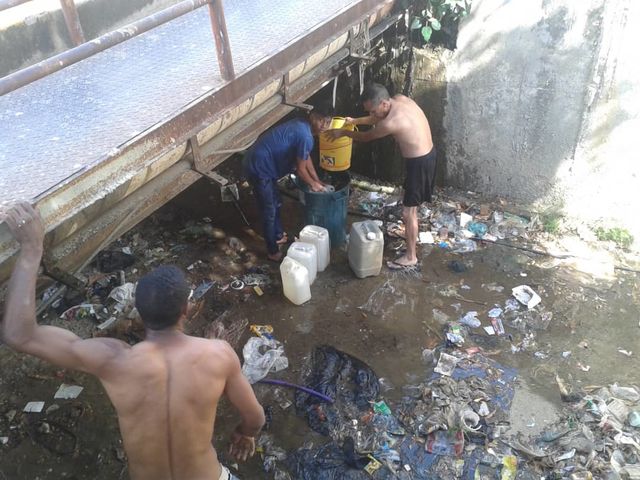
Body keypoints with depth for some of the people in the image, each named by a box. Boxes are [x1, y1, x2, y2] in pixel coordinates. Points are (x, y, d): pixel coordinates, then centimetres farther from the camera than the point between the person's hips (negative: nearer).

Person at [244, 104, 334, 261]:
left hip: (261, 163, 10)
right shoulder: (305, 135, -23)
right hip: (259, 168, -10)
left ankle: (278, 236, 45)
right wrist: (313, 184, 5)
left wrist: (318, 181, 23)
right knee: (269, 212, 5)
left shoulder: (302, 125, 8)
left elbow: (306, 158, 19)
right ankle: (273, 252, 21)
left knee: (276, 203, 25)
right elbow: (300, 169, -12)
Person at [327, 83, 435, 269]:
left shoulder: (391, 123, -28)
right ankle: (409, 231, 51)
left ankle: (410, 256, 15)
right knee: (410, 205, 29)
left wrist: (343, 132, 5)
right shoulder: (400, 99, -2)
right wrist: (355, 121, 19)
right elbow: (378, 118, 18)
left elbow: (366, 137, -9)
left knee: (408, 211, 3)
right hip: (426, 154, 10)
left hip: (419, 162, -10)